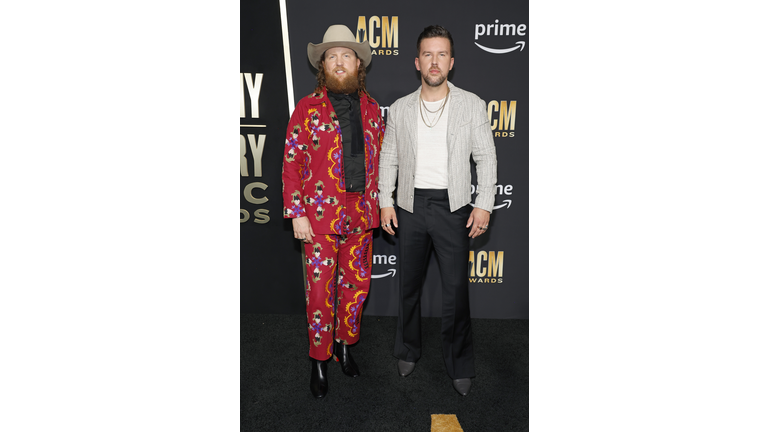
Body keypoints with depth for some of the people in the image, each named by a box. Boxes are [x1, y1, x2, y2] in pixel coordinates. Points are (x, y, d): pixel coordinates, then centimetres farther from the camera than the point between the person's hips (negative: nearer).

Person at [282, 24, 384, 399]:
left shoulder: (371, 109, 9)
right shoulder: (307, 108, -2)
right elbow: (291, 162, -4)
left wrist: (378, 205, 10)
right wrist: (297, 214, -9)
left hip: (361, 216, 4)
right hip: (320, 217, -3)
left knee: (357, 286, 13)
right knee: (321, 292, 5)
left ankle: (344, 343, 35)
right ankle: (319, 361, 23)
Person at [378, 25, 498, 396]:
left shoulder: (471, 105, 0)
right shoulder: (400, 109, 5)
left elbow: (486, 156, 1)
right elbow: (388, 158, 10)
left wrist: (484, 204, -5)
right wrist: (385, 202, 5)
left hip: (453, 206, -2)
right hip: (411, 205, 2)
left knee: (456, 288, 1)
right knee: (409, 284, 13)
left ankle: (460, 364, 20)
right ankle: (408, 351, 33)